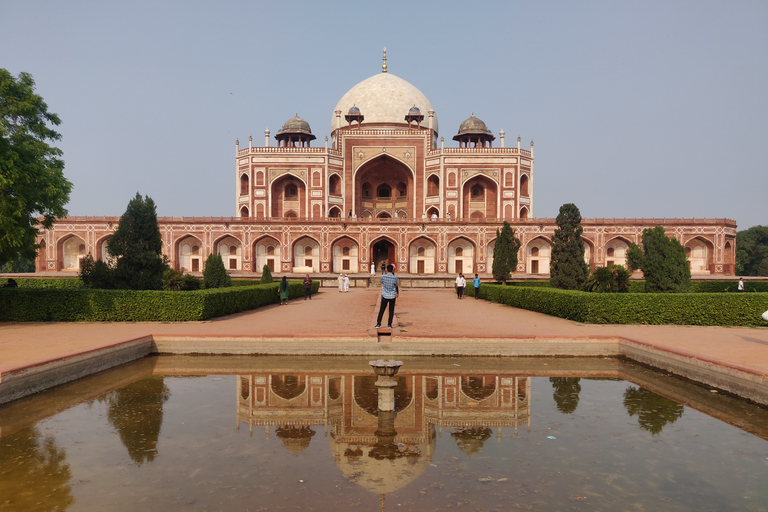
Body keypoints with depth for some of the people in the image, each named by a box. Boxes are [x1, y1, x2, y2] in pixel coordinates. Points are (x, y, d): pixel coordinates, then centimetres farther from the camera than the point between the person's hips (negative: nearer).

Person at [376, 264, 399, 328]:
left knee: (381, 310, 9)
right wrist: (398, 293, 22)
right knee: (391, 310, 9)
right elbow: (396, 286, 4)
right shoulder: (395, 277, -9)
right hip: (392, 296, 0)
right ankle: (389, 324, 8)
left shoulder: (383, 276, -8)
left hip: (385, 295, 1)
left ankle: (378, 324, 6)